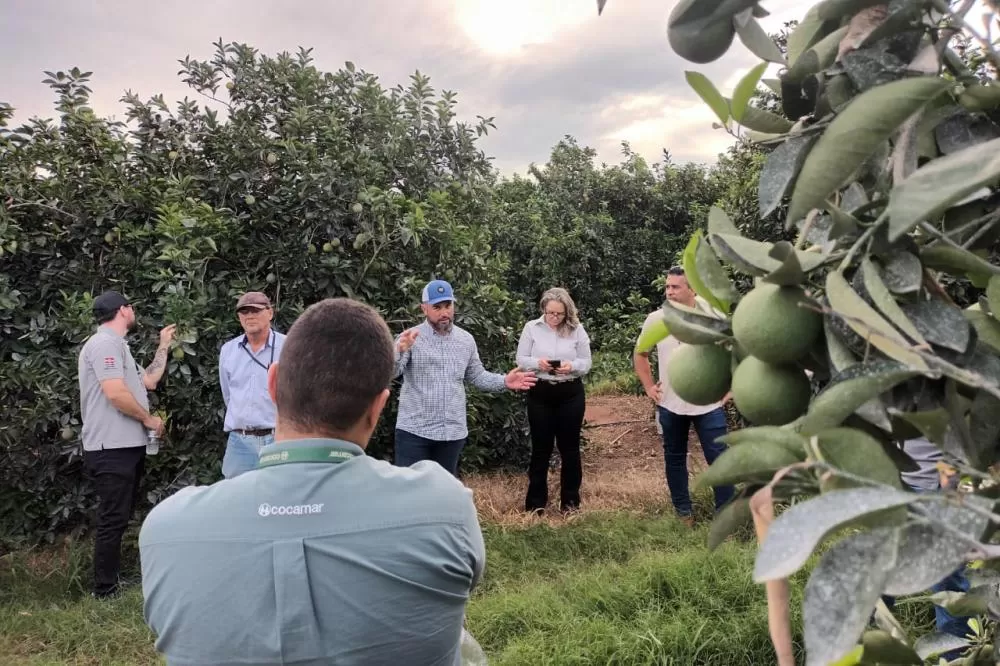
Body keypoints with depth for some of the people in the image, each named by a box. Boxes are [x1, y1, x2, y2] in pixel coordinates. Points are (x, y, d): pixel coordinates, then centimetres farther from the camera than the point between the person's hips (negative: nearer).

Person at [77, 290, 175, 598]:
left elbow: (148, 381, 19)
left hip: (126, 446, 11)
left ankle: (115, 580, 28)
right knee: (112, 520, -5)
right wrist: (149, 419, -11)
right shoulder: (105, 343, -14)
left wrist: (164, 346, 23)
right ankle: (105, 590, 3)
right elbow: (116, 394, -24)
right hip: (112, 449, -11)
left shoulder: (117, 346, 19)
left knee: (119, 518, 17)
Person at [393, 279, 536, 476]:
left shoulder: (466, 340, 6)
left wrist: (504, 381, -2)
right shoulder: (411, 338, -9)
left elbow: (477, 376, 14)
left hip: (453, 431, 4)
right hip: (414, 430, -4)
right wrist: (399, 350, -43)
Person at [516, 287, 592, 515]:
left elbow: (586, 364, 1)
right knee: (541, 447, 6)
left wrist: (572, 366, -20)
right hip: (540, 393, 0)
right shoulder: (531, 328, -2)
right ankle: (535, 502, 17)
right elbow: (520, 360, -1)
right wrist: (537, 363, -21)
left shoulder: (577, 329, -1)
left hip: (570, 394, 1)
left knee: (569, 447, 9)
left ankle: (570, 500, 23)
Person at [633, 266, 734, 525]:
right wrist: (649, 387, 3)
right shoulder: (655, 320, -4)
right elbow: (640, 355, 11)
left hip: (709, 403, -2)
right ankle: (683, 510, 29)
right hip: (670, 405, 2)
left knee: (720, 458, 0)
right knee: (675, 457, 13)